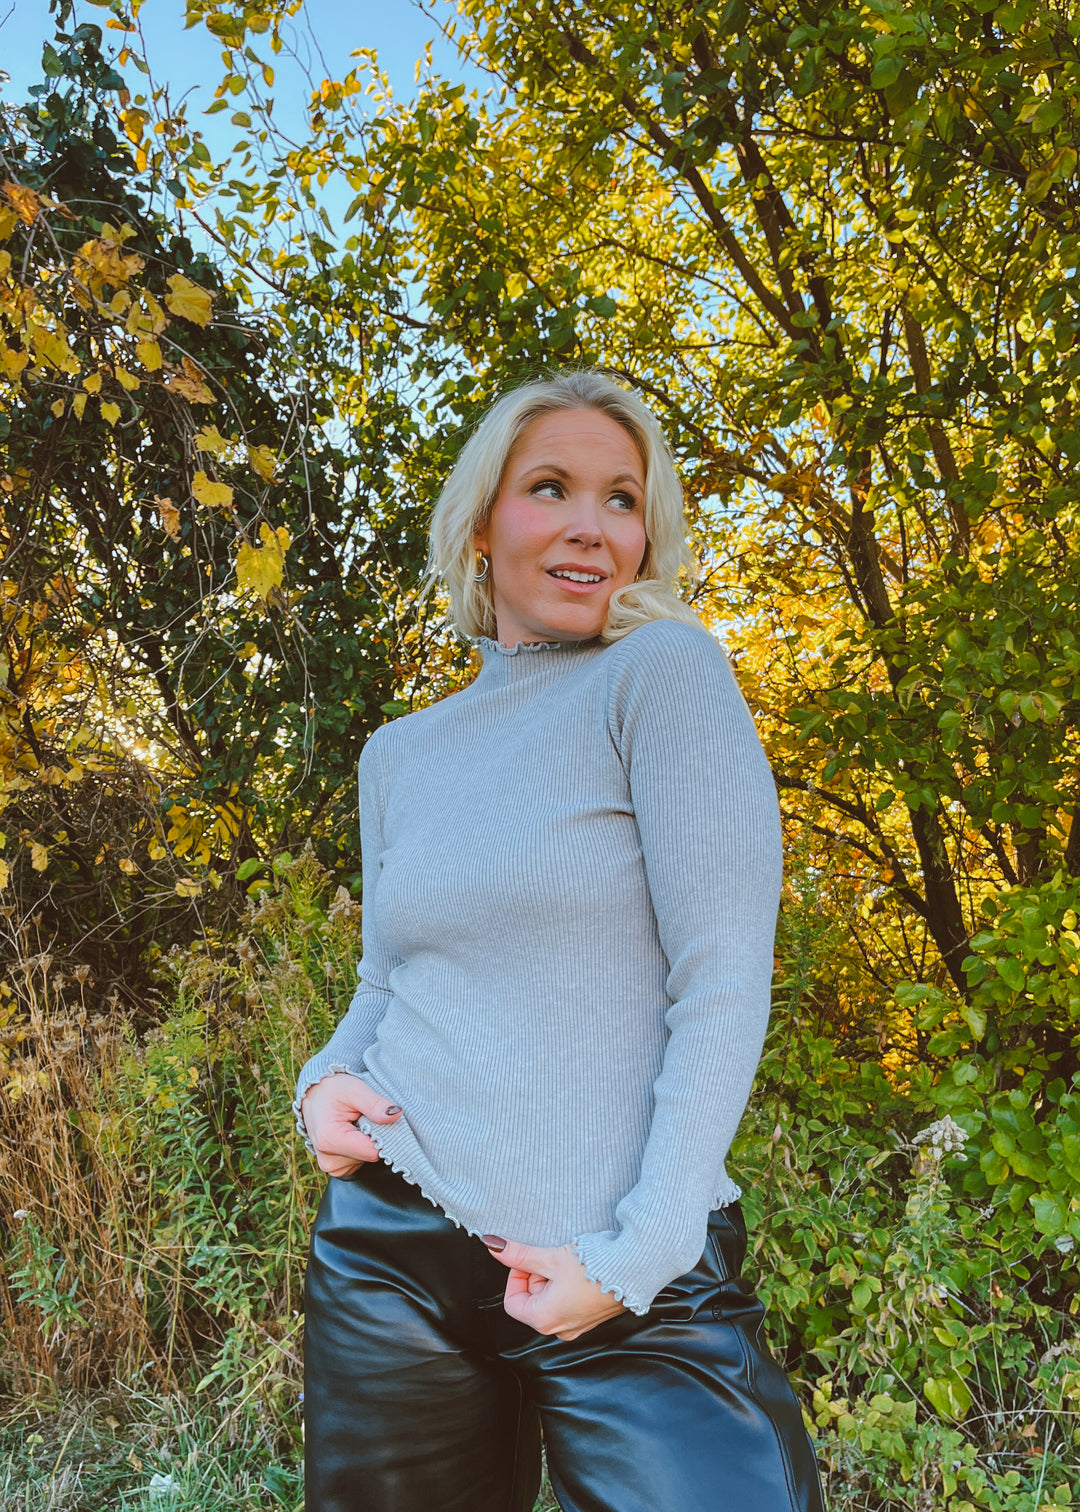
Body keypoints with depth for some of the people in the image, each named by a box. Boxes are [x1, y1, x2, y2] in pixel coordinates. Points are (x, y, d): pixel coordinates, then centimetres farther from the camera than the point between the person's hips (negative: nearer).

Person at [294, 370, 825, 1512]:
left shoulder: (663, 671, -7)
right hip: (387, 1247, 5)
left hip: (635, 1276, -4)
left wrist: (636, 1257, -15)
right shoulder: (400, 754, 8)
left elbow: (724, 980, -13)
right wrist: (326, 1081, -3)